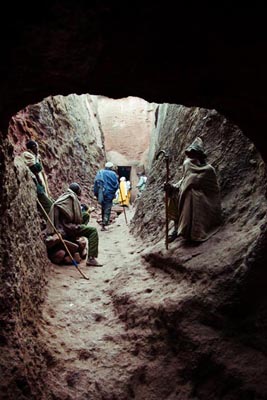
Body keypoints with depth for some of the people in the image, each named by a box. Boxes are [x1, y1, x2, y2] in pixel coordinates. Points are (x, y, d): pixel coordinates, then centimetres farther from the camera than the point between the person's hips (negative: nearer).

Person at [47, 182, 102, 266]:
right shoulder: (73, 198, -10)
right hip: (67, 228, -9)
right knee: (93, 231, -12)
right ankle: (91, 258, -20)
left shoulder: (62, 197, 15)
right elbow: (78, 218, -11)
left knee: (86, 215, 21)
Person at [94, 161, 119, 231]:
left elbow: (96, 182, -1)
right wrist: (113, 193, 14)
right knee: (107, 209, 0)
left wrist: (96, 193, 4)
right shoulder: (113, 174, -1)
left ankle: (104, 221, 29)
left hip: (101, 193, 3)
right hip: (109, 194, -3)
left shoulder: (100, 172, 5)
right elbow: (116, 185, -1)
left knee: (103, 207, 21)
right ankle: (104, 224, -8)